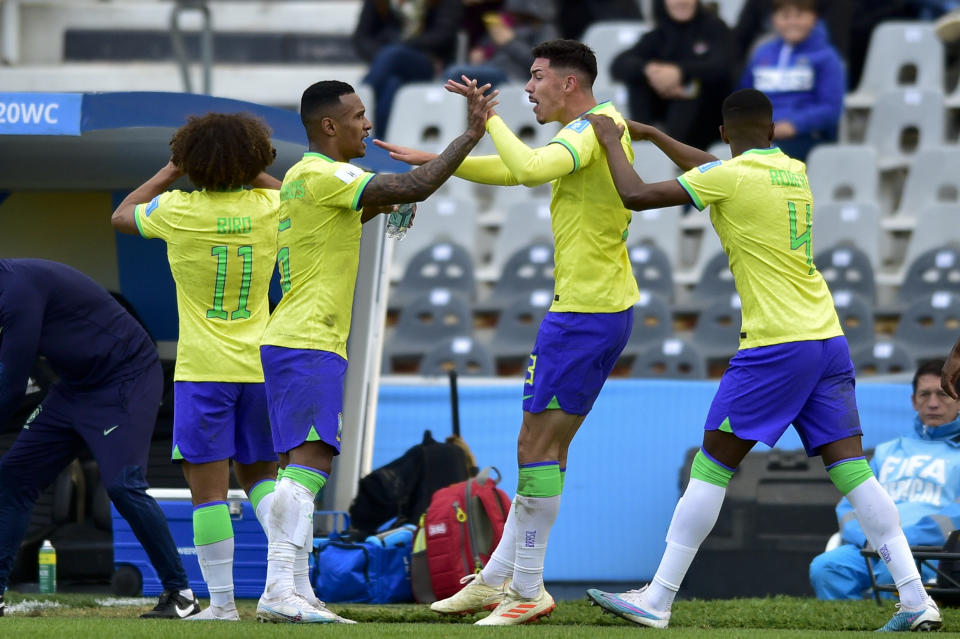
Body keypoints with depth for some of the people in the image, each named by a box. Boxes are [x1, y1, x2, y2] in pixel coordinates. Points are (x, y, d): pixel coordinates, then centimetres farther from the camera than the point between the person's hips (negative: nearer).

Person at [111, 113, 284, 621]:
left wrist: (171, 172, 17)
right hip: (259, 364, 4)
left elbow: (121, 215, 12)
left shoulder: (178, 211, -10)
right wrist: (250, 173, 18)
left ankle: (222, 603, -4)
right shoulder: (268, 209, -1)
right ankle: (298, 579, -1)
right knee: (260, 477, 17)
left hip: (203, 370, -4)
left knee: (209, 488, -1)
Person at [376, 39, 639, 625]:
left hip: (583, 312, -10)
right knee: (546, 446, 13)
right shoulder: (602, 126, 17)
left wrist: (489, 118, -20)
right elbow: (519, 169, 27)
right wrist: (436, 161, 25)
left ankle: (527, 590, -2)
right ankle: (496, 579, 18)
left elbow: (528, 170, -34)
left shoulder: (588, 132, -14)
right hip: (609, 307, 10)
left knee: (537, 447, -6)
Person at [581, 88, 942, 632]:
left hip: (776, 346, -7)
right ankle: (916, 599, -6)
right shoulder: (794, 170, 14)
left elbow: (637, 195, -8)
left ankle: (658, 600, 2)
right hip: (829, 339, 7)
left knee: (711, 467, 0)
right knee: (851, 469, 3)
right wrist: (653, 135, 39)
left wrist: (612, 141, 9)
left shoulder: (730, 175, -8)